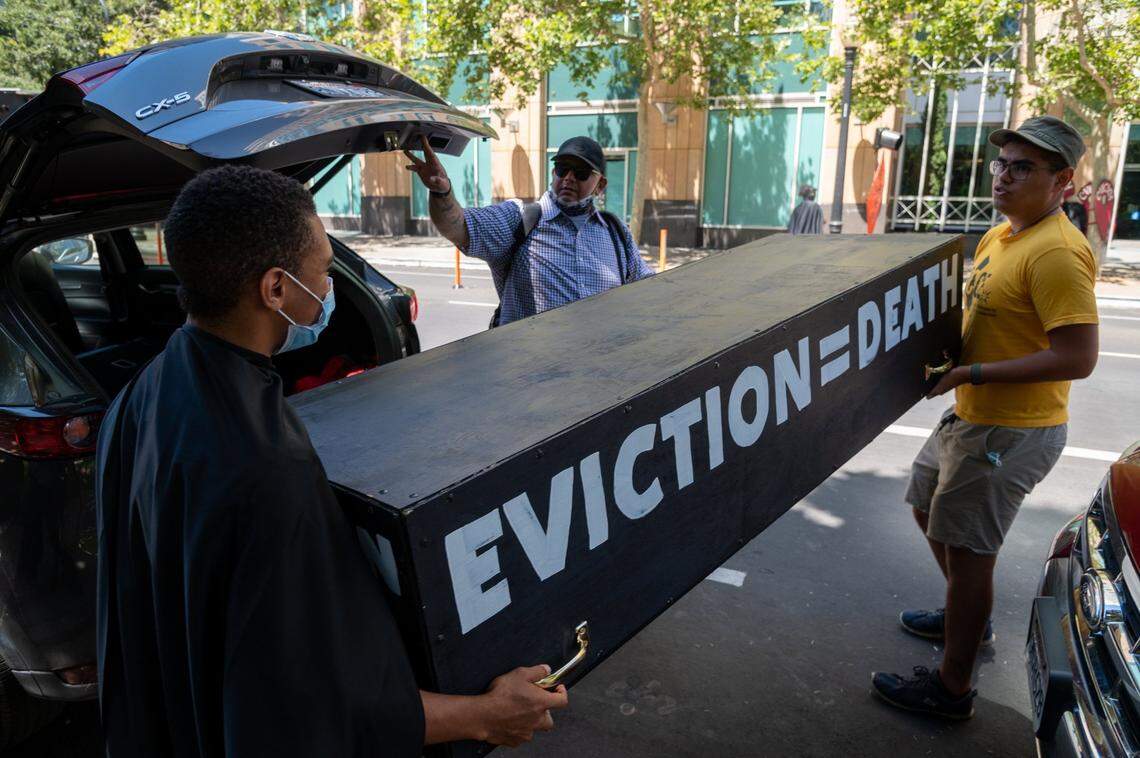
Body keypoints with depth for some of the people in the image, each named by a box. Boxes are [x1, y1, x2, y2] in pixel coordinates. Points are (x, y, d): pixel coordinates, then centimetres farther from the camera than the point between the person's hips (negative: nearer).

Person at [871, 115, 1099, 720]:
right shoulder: (999, 235, 8)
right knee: (927, 506, 23)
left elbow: (1078, 358, -27)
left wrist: (970, 373, -24)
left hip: (1012, 432, -10)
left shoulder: (1056, 253, -22)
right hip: (972, 417, 10)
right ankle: (971, 619, 44)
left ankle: (952, 687, 15)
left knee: (966, 550, -1)